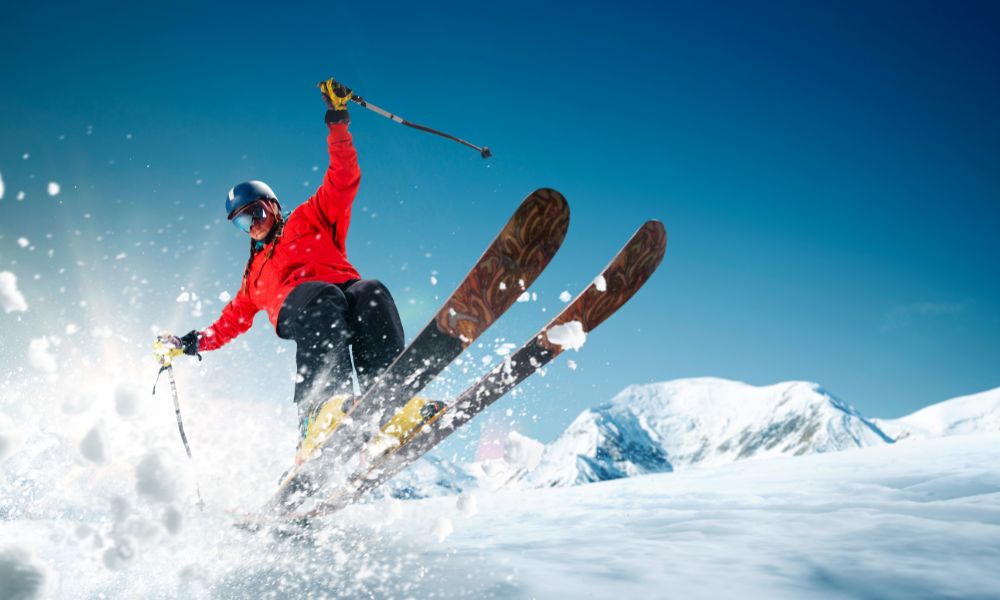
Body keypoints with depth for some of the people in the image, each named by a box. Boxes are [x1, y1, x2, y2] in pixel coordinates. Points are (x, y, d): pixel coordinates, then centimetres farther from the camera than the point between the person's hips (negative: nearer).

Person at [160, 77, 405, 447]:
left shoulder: (311, 218, 30)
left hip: (346, 289, 0)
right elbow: (232, 320, 48)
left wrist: (338, 124, 9)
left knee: (371, 293, -37)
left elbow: (344, 180, 19)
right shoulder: (255, 273, 42)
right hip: (295, 307, 0)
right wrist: (192, 343, 37)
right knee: (324, 298, -38)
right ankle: (322, 409, -59)